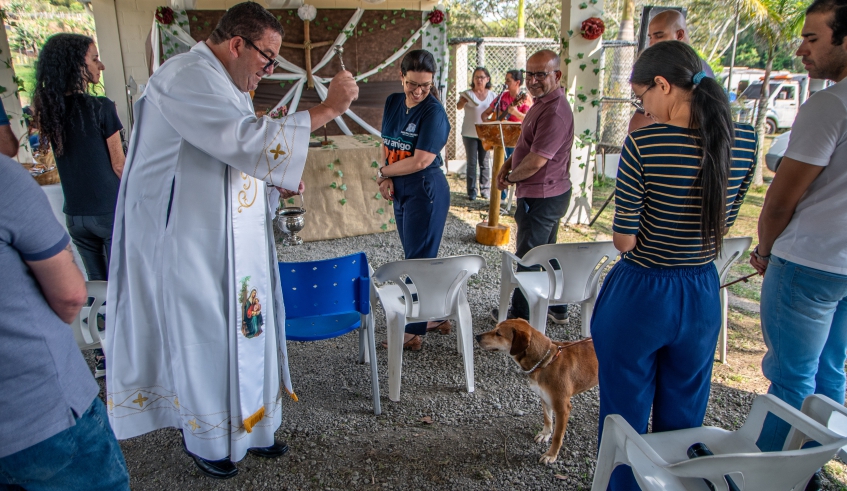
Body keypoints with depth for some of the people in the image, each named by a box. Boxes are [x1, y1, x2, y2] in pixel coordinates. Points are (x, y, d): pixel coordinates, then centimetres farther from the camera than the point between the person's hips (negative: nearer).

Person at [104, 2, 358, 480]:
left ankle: (248, 425, 33)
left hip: (229, 240, 10)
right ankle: (206, 439, 30)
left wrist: (281, 181, 3)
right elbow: (251, 142, -31)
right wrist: (328, 108, -26)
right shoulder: (188, 77, -19)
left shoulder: (226, 84, 14)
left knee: (242, 329, 15)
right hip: (191, 244, -9)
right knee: (203, 336, 7)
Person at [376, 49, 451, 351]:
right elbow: (387, 146, 11)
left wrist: (383, 172, -8)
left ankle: (413, 332, 12)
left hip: (426, 192, -8)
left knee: (418, 259, 0)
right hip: (401, 191, 8)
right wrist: (387, 179, -6)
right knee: (418, 257, 15)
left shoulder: (434, 111, -15)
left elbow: (421, 160, -21)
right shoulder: (392, 103, 7)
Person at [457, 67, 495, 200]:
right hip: (470, 134, -2)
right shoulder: (468, 94, -4)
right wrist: (464, 100, -40)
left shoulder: (492, 96, 5)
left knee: (485, 163, 6)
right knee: (472, 163, 1)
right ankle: (471, 191, 7)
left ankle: (485, 189, 14)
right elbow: (459, 106, -19)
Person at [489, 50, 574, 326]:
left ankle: (521, 315, 17)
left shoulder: (555, 112, -24)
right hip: (548, 193, 11)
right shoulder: (541, 102, 11)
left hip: (541, 197, -11)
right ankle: (556, 309, 33)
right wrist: (508, 165, 5)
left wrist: (510, 178, -10)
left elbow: (536, 160, -26)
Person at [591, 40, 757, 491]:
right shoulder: (744, 140, -4)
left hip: (640, 296, -5)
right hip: (702, 295, 6)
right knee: (683, 419, 24)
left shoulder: (644, 143, -21)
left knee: (626, 416, 16)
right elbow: (723, 225, 6)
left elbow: (624, 240, -16)